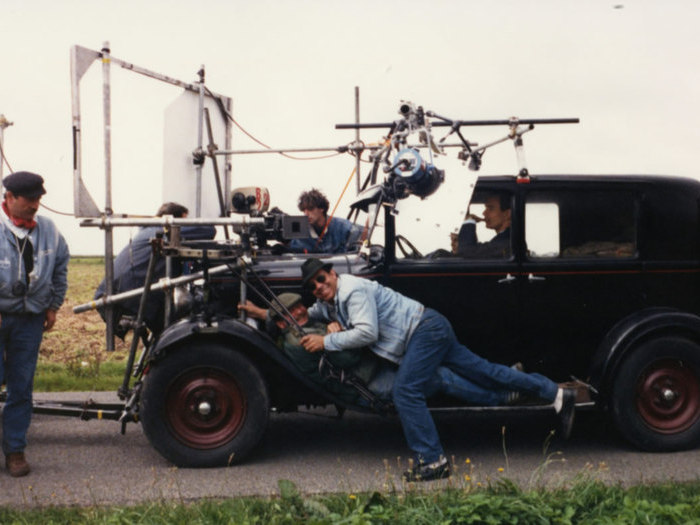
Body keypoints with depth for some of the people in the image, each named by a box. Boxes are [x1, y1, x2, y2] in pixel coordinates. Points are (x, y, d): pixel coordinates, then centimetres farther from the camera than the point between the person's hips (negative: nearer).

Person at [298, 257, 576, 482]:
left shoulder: (352, 289, -17)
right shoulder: (329, 303, 14)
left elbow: (366, 332, -24)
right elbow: (310, 314, 33)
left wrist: (325, 341, -19)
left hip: (425, 328, -10)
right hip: (431, 331, 10)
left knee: (405, 391, -19)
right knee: (485, 373, 9)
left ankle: (432, 461, -15)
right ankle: (557, 394, 13)